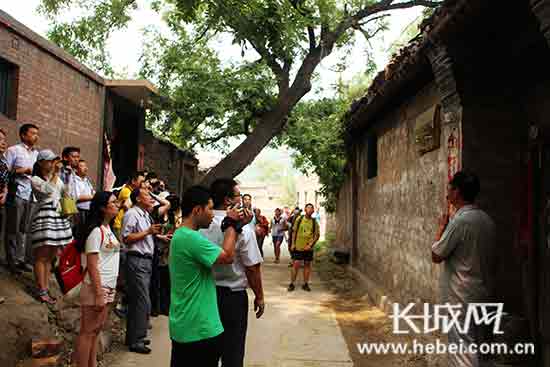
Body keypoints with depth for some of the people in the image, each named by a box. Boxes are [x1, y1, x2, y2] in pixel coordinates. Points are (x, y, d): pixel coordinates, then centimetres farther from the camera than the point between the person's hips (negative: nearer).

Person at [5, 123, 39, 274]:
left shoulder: (37, 153, 17)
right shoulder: (13, 150, 0)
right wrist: (24, 171, -10)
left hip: (30, 195, 6)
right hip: (16, 194, -6)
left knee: (24, 229, 9)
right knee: (13, 229, 0)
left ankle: (20, 259, 16)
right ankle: (11, 261, 7)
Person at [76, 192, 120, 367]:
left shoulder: (108, 229, 11)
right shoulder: (96, 231, -16)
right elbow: (92, 265, -19)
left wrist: (108, 291, 17)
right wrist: (99, 294, -20)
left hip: (108, 286, 9)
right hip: (96, 287, -9)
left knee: (97, 329, 15)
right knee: (87, 331, 0)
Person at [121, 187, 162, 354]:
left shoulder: (145, 214, 18)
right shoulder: (132, 214, -10)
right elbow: (126, 238, -18)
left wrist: (155, 233, 11)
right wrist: (148, 231, -18)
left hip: (146, 260, 10)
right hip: (137, 260, -9)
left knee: (136, 300, 15)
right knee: (143, 301, -8)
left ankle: (133, 336, 24)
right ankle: (136, 341, 0)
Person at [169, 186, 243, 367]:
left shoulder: (180, 234, 10)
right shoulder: (191, 237, -23)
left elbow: (218, 253, 11)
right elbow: (228, 257, -20)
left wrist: (233, 227, 3)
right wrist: (232, 225, -7)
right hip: (199, 328, -10)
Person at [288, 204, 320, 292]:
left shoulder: (314, 222, 1)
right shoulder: (299, 219, 0)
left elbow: (317, 235, 1)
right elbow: (294, 231, 4)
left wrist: (310, 245, -9)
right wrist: (293, 243, -2)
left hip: (308, 248, 2)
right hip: (298, 247, -1)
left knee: (307, 265, 8)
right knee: (296, 265, -1)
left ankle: (305, 284, 20)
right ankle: (292, 284, 10)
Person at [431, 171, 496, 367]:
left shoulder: (460, 221, -20)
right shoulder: (486, 219, 6)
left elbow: (436, 256, -12)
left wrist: (441, 228, -2)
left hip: (461, 296, -9)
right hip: (481, 292, 9)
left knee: (462, 346, -1)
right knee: (470, 342, 20)